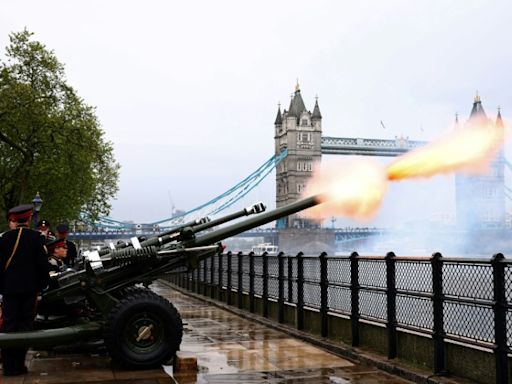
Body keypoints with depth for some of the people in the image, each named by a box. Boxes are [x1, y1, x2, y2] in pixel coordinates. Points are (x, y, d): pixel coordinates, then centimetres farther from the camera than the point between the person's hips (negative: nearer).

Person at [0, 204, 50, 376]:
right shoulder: (37, 237, -6)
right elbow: (42, 263, -5)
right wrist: (43, 284, 7)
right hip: (29, 288, -1)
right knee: (26, 325, 7)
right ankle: (19, 364, 8)